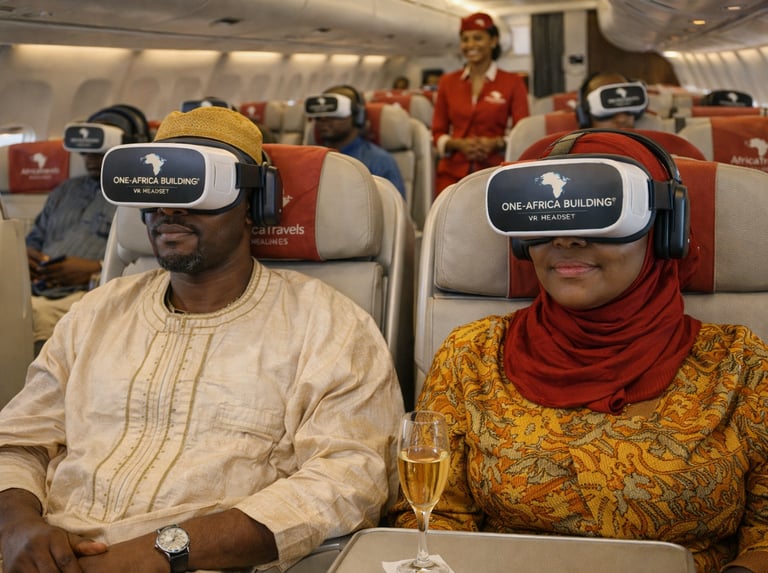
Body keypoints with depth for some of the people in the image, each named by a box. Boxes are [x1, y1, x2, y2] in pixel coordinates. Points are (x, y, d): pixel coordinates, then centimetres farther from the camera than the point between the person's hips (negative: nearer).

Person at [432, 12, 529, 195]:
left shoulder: (513, 82, 2)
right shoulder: (447, 82, 9)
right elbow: (438, 133, 10)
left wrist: (497, 143, -18)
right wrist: (459, 144, -10)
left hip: (494, 173, -2)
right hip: (452, 173, 2)